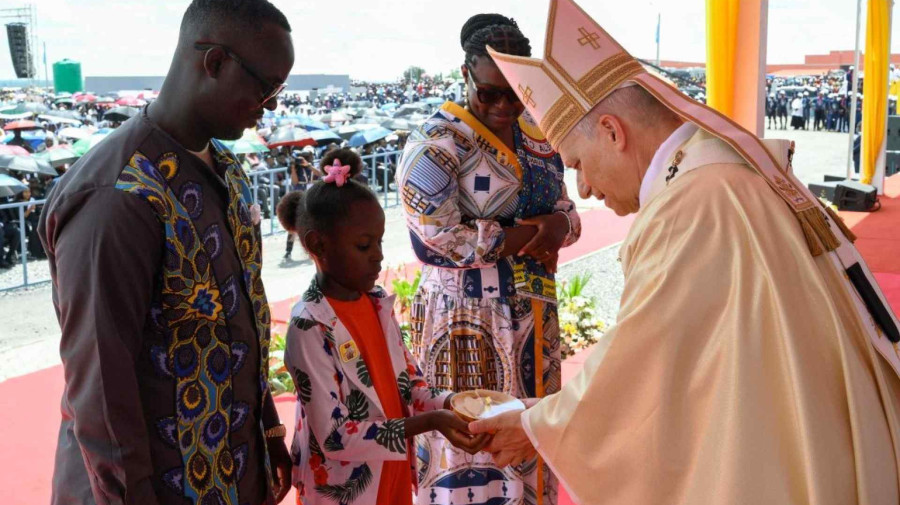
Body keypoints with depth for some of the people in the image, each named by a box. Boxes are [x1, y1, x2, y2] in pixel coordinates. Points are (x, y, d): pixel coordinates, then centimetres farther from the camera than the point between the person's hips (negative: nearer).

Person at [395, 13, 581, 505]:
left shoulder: (536, 136, 9)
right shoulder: (436, 144, -13)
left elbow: (565, 207, 13)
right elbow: (438, 239, -19)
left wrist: (559, 223, -11)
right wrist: (526, 234, -14)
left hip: (534, 316, 7)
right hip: (469, 324, -6)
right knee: (473, 442, 2)